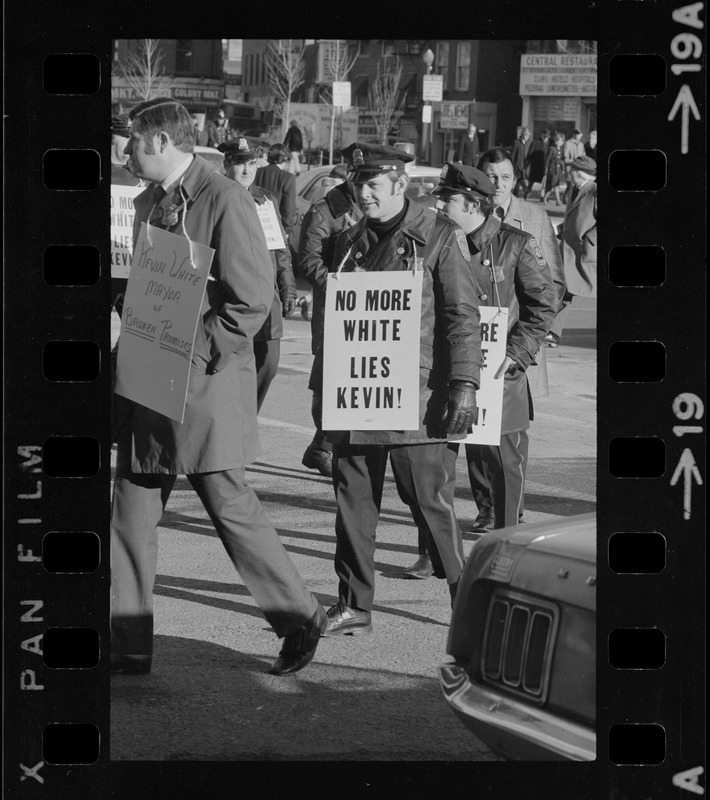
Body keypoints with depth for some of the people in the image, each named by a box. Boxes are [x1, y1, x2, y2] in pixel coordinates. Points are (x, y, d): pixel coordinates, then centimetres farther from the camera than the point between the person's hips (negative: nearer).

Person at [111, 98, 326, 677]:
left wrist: (190, 354, -18)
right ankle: (128, 644, 11)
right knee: (132, 512, 6)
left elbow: (252, 303, -15)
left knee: (231, 506, -3)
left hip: (206, 384, -8)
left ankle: (301, 619, 12)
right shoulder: (149, 204, 14)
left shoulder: (226, 201, -12)